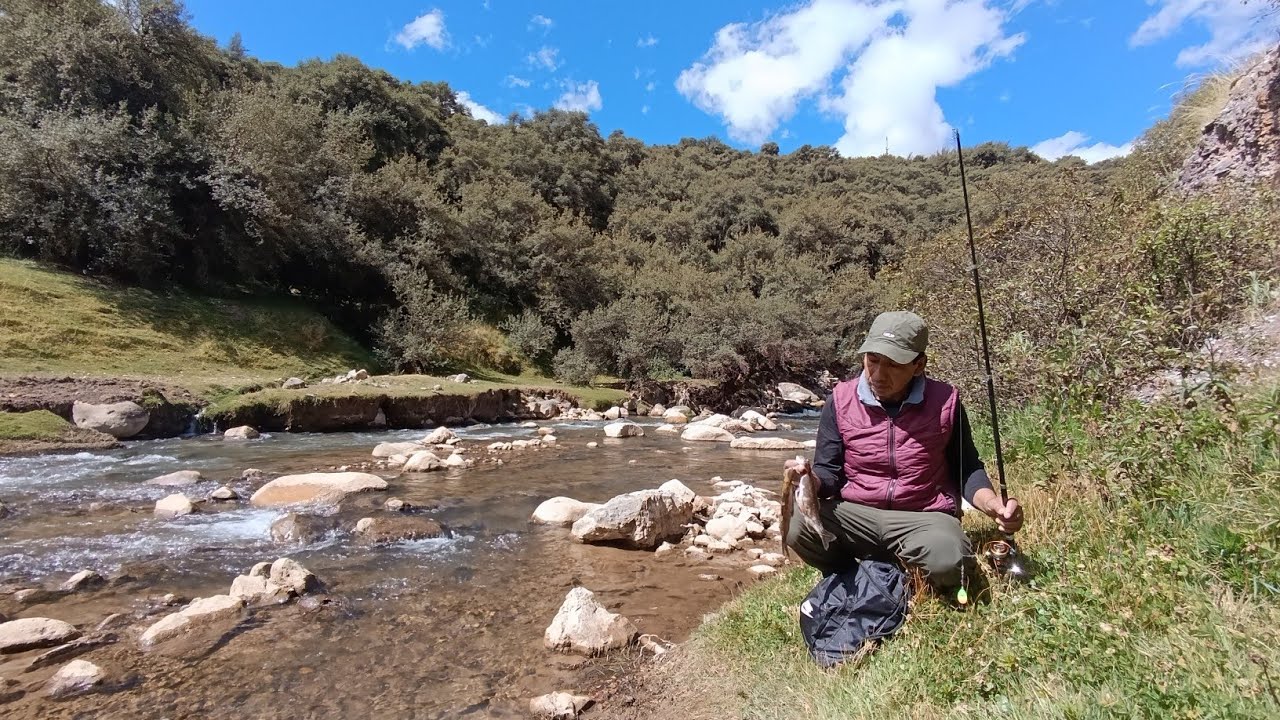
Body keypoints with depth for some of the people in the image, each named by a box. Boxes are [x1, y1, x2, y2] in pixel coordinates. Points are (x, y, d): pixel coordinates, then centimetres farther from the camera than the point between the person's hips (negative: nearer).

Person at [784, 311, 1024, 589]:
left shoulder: (945, 401, -3)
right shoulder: (841, 400, -4)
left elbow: (966, 468, 8)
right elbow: (828, 472, -2)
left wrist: (992, 504, -12)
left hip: (924, 518, 0)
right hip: (853, 516, 0)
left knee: (948, 561, -34)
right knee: (796, 523, -29)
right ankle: (850, 579, 4)